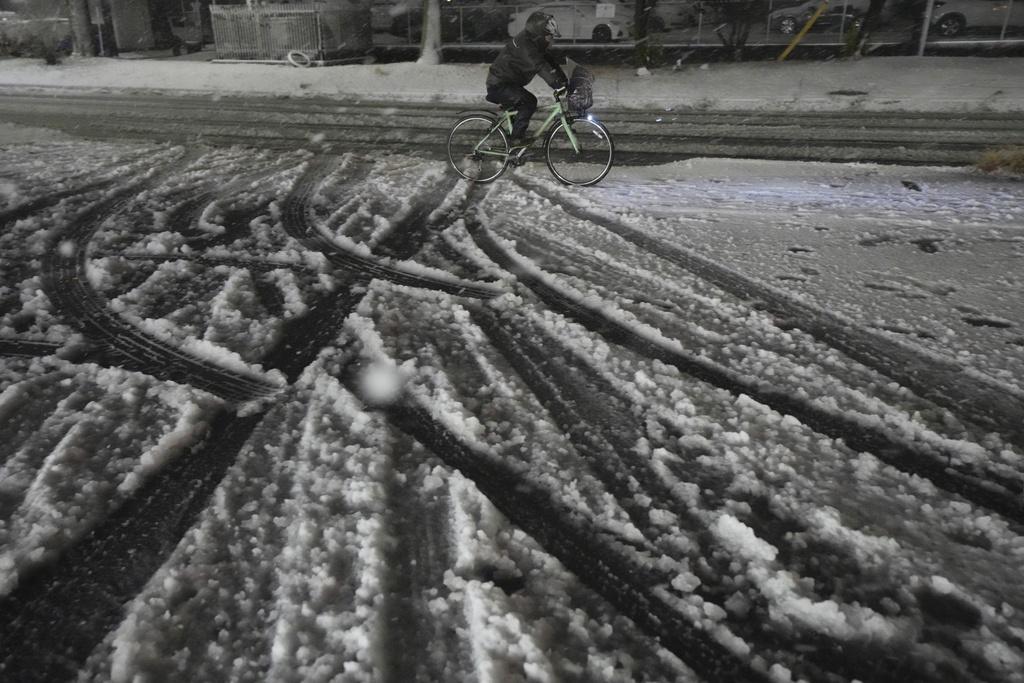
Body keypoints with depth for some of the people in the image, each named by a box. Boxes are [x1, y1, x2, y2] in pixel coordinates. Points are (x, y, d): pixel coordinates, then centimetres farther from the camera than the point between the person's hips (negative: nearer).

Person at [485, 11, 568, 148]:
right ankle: (517, 139, -17)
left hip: (509, 83, 10)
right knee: (529, 102, -22)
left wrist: (565, 81, -6)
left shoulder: (533, 43, 5)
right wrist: (558, 85, -39)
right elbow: (540, 67, -34)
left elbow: (550, 61, 4)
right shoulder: (524, 44, -25)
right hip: (499, 85, -10)